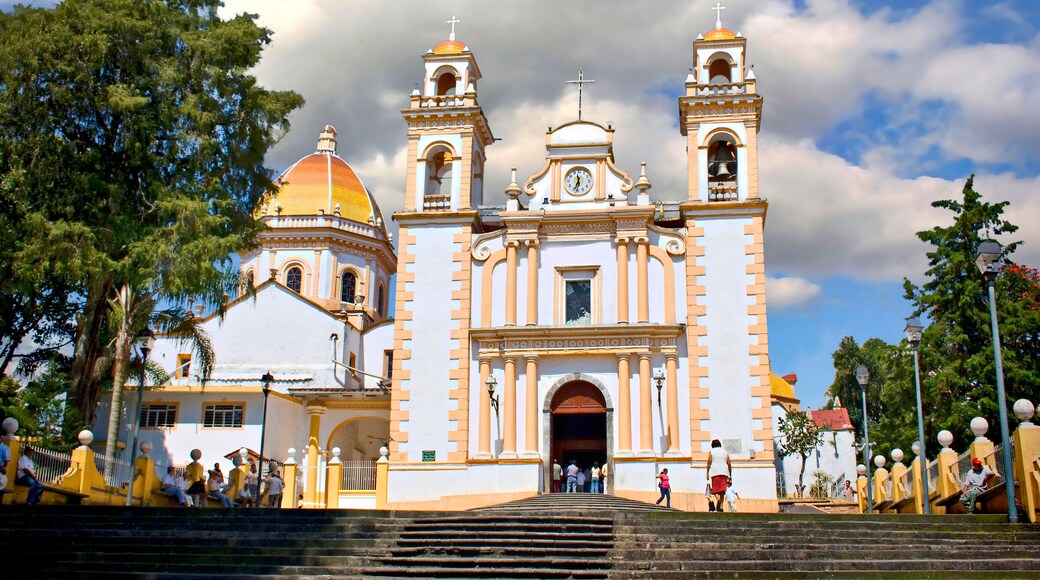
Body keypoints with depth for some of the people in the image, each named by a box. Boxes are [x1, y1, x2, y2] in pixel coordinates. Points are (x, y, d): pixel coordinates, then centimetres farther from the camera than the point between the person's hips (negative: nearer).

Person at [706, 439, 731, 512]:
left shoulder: (711, 451, 8)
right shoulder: (725, 452, 17)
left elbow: (709, 462, -3)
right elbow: (729, 464, 12)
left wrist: (707, 473, -2)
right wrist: (730, 475, 15)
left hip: (715, 472, -3)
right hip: (724, 472, 3)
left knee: (715, 488, -3)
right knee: (722, 490, 4)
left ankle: (718, 499, -31)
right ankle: (721, 506, -3)